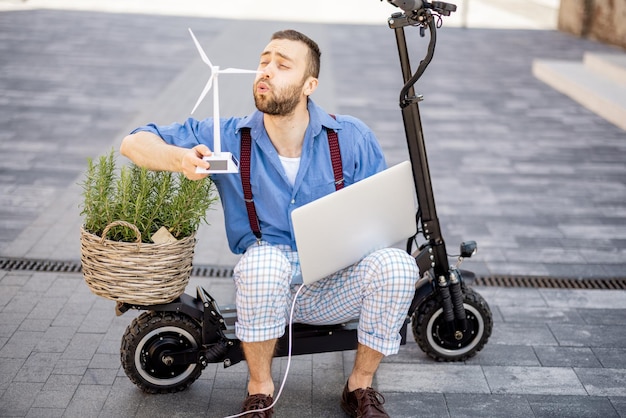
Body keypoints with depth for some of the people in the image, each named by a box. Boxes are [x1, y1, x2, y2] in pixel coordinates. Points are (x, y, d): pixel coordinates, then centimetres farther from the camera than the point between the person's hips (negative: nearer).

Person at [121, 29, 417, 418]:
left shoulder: (352, 137, -4)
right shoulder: (227, 138, -4)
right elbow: (135, 143, -2)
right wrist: (181, 159, -25)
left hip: (335, 289, 1)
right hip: (270, 285, -1)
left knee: (397, 264, -29)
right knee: (264, 261, -36)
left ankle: (360, 386, -4)